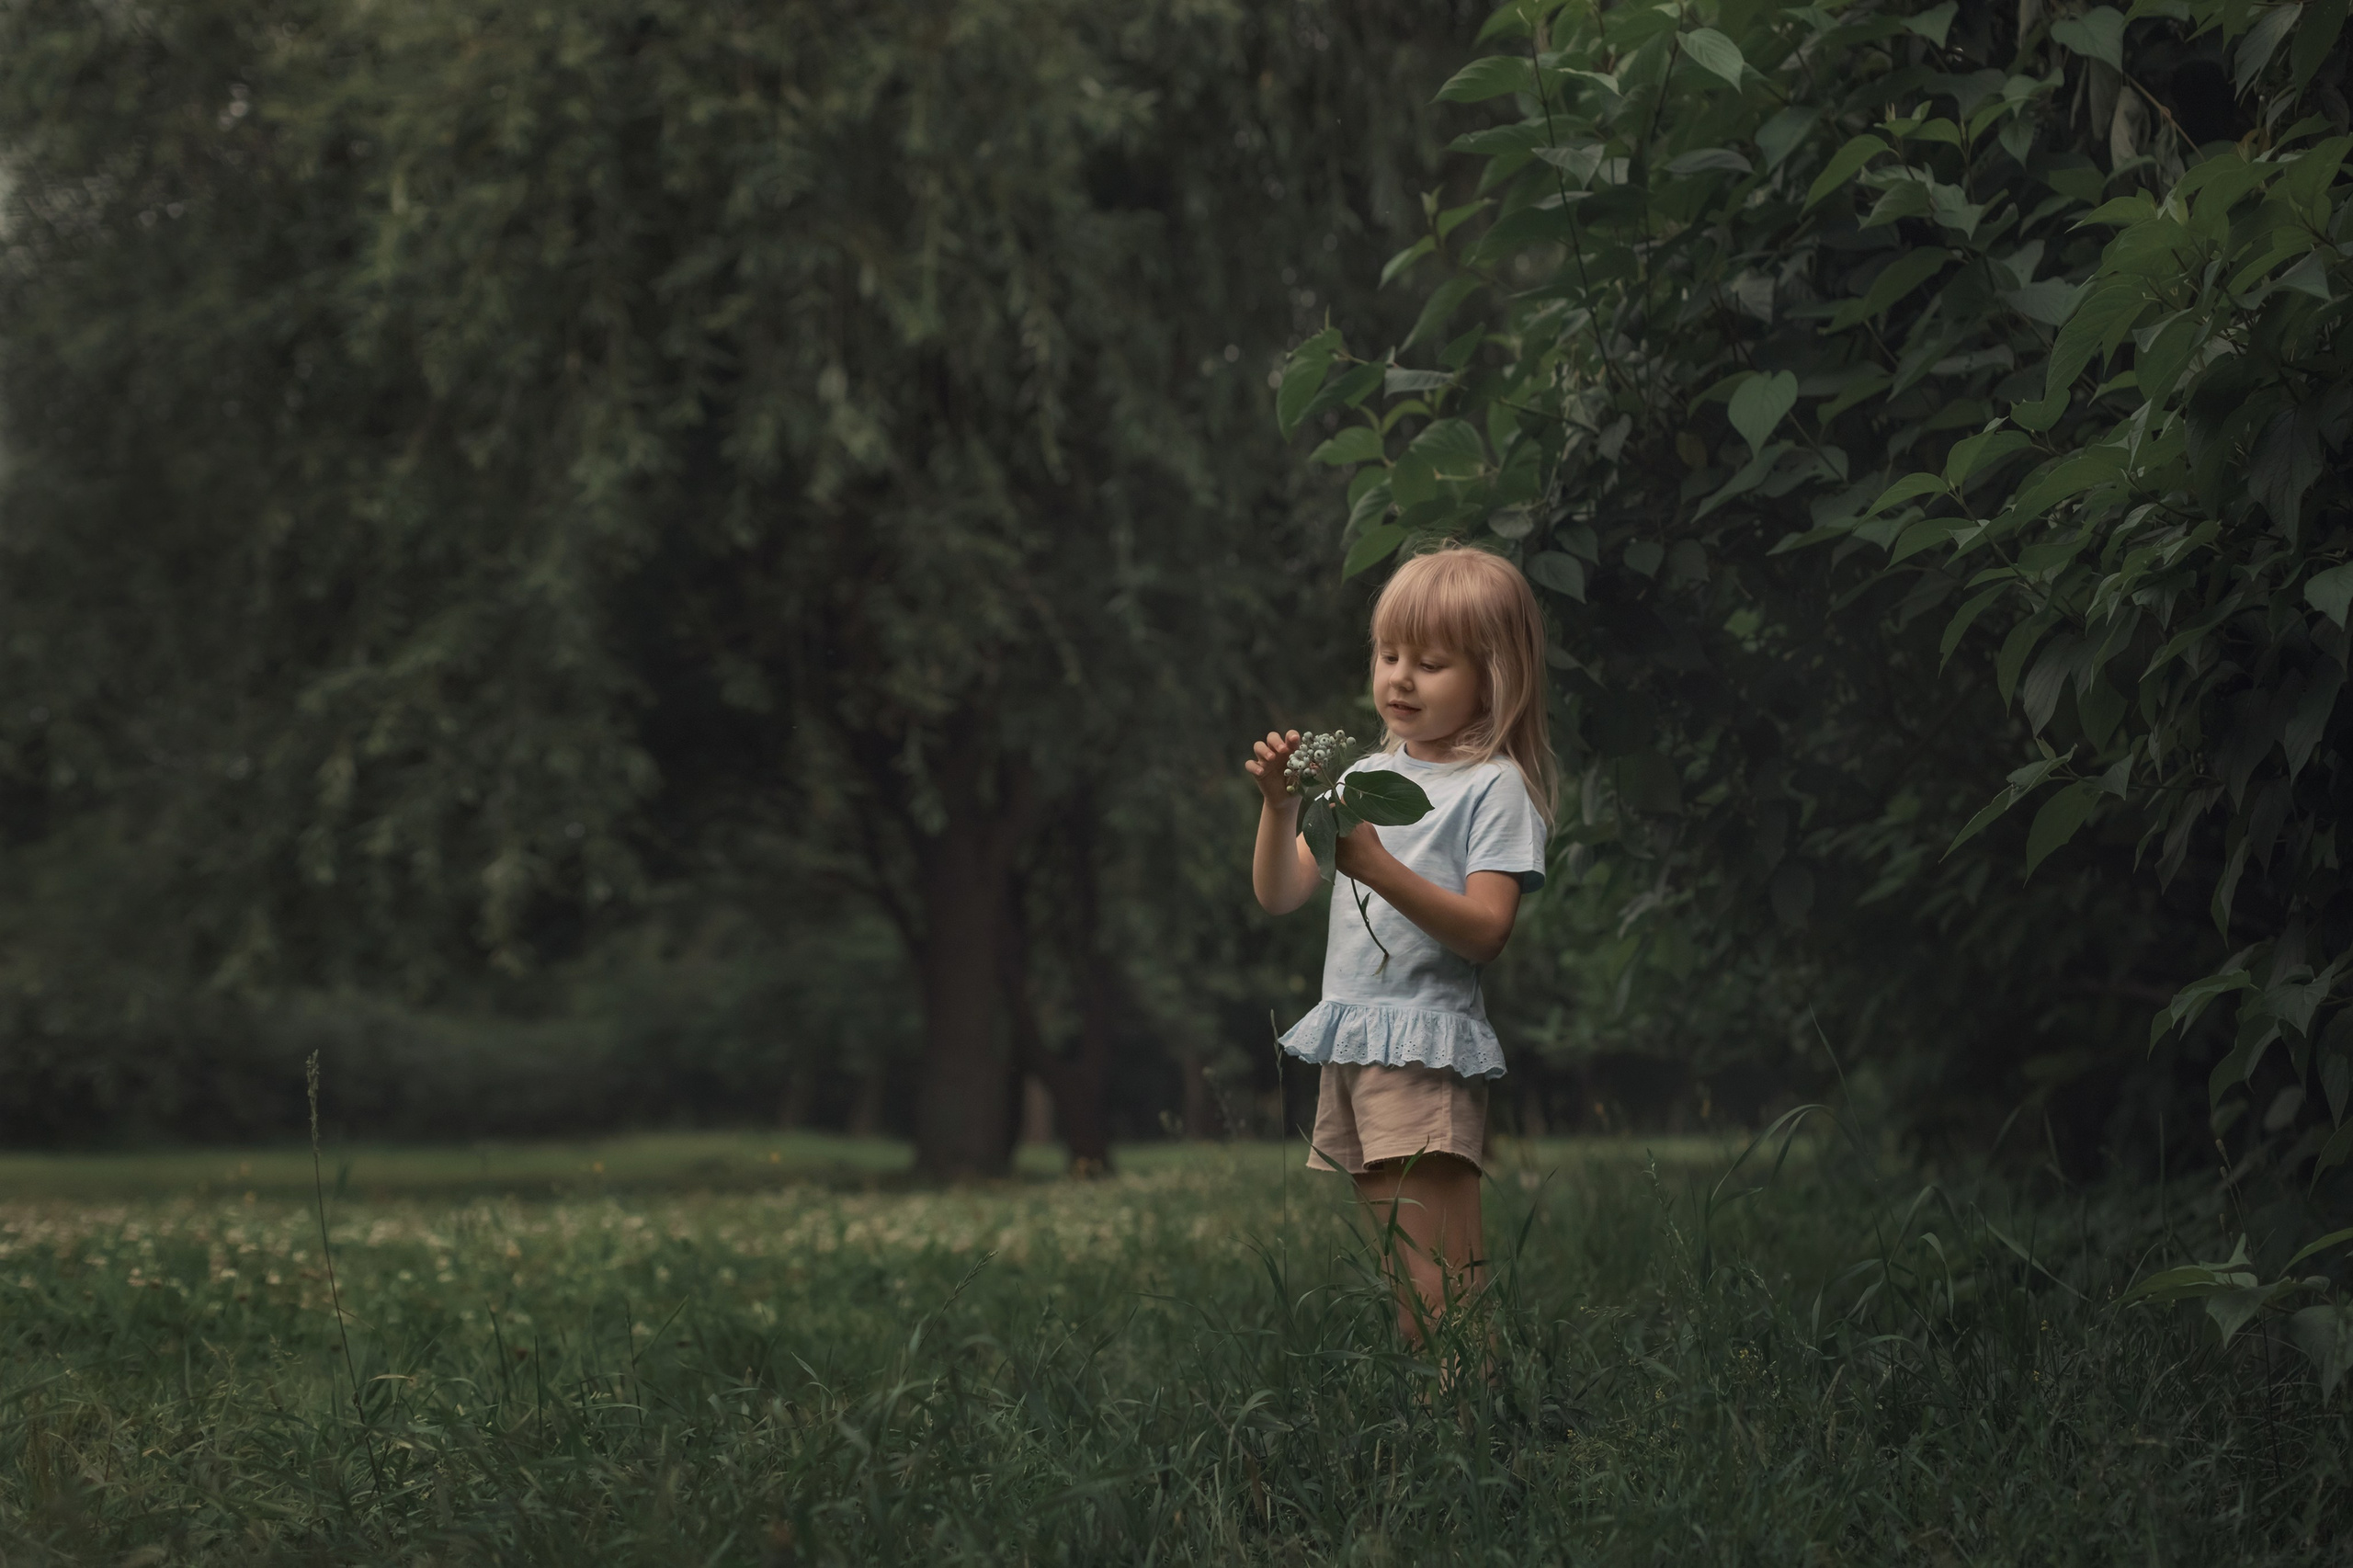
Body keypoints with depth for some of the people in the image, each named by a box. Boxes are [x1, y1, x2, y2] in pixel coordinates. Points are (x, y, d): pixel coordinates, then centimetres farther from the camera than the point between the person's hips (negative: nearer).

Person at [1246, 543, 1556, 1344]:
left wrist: (1377, 866, -23)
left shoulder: (1496, 788, -4)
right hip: (1348, 1050, 7)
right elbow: (1279, 895, 14)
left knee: (1437, 1294, -11)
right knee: (1381, 1285, 7)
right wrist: (1282, 807, -4)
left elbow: (1485, 931, -14)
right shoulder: (1366, 776, 17)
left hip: (1428, 1050, -7)